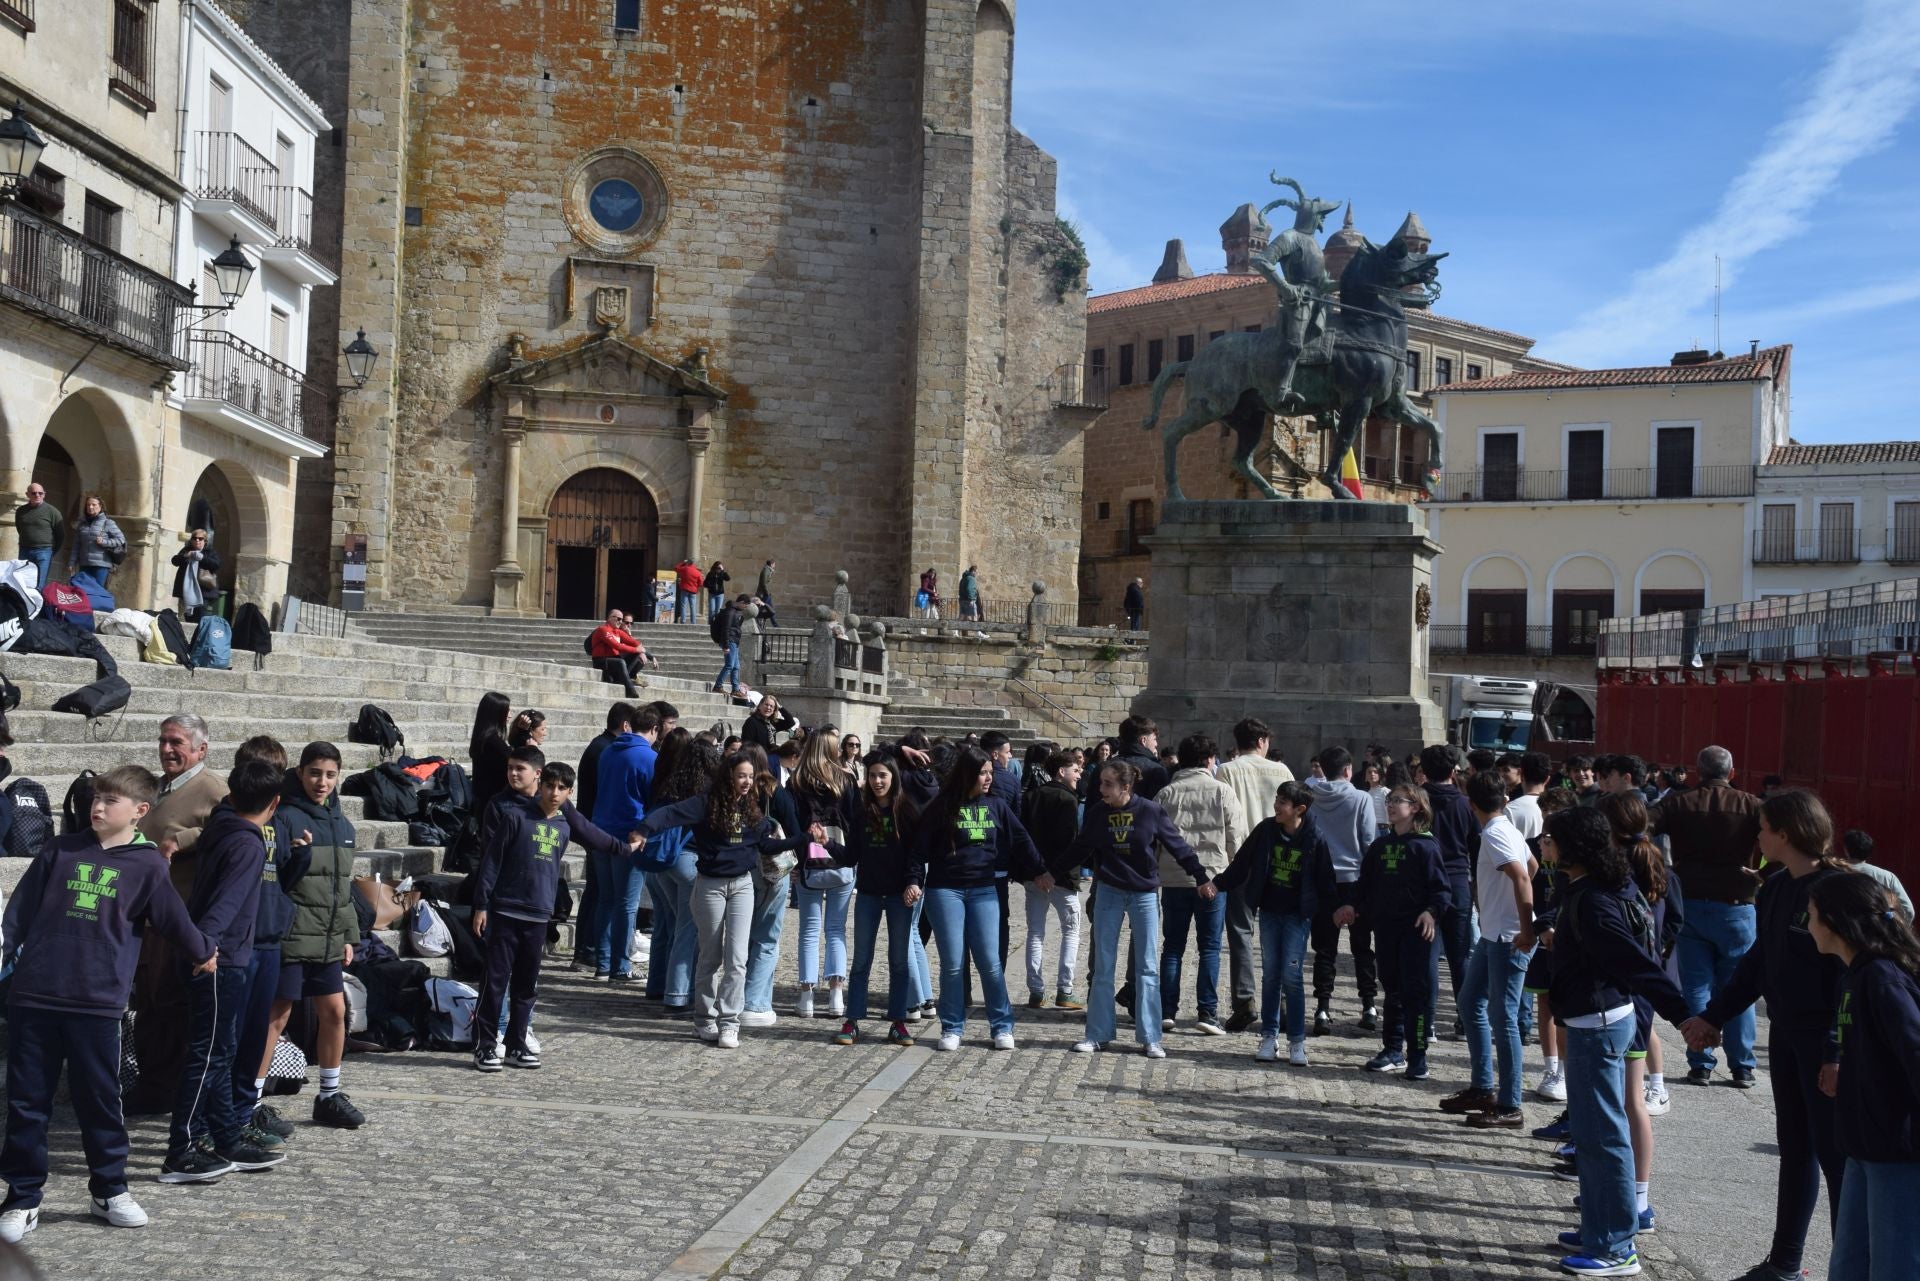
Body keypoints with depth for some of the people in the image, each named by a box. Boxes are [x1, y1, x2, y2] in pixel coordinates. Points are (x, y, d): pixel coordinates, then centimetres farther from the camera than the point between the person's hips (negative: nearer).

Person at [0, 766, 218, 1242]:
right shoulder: (61, 851, 7)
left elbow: (173, 918, 10)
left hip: (97, 1003, -2)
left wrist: (203, 952, 18)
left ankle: (108, 1190, 22)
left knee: (100, 1101, 7)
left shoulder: (147, 865, 0)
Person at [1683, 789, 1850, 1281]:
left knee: (1834, 1152, 0)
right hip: (1785, 1034, 8)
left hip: (1825, 1040, -8)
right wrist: (1713, 1016, 15)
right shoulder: (1775, 890, 7)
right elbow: (1758, 962, 15)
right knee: (1794, 1148, 16)